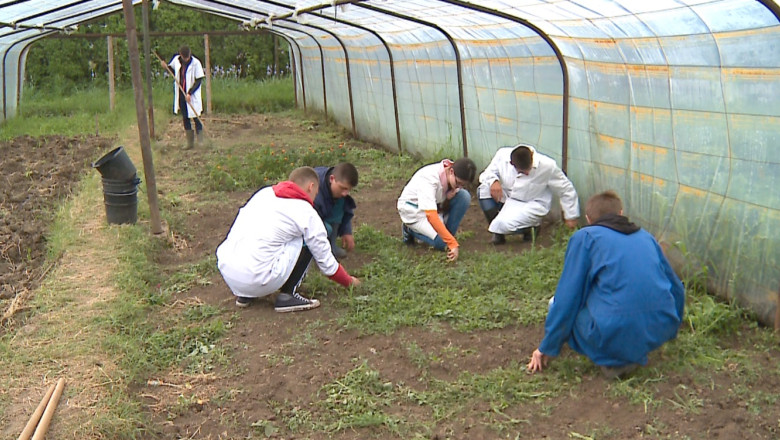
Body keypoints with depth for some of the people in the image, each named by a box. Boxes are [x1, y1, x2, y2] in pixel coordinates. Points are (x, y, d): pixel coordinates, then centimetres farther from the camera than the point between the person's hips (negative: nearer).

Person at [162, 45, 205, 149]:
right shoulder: (176, 60, 0)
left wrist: (190, 93, -19)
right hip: (181, 94, 5)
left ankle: (200, 141, 8)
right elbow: (173, 71, 19)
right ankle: (190, 142, 16)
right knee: (185, 118, 8)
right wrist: (166, 66, -2)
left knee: (196, 118, -1)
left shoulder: (195, 63, -13)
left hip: (192, 95, -4)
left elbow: (198, 81, -12)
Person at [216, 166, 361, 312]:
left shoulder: (264, 192, 18)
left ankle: (244, 295, 22)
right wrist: (349, 281, 31)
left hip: (225, 272, 6)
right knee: (306, 243, 9)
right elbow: (326, 261, 10)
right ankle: (287, 296, 5)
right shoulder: (307, 213, 3)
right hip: (256, 278, -6)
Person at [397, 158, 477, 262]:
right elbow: (431, 215, -44)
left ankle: (447, 235, -8)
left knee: (464, 196, -19)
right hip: (413, 209, -6)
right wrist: (452, 243, -47)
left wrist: (449, 199, -25)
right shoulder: (429, 178, -36)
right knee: (442, 242, -25)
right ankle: (410, 230, 2)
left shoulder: (458, 177, -15)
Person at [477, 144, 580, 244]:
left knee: (503, 224, -31)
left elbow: (566, 190, -9)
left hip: (531, 205, -5)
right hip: (506, 198, 5)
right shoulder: (502, 155, -16)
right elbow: (487, 173, -4)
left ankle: (529, 228, 4)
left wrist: (571, 217, -2)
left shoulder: (548, 166, -21)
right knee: (484, 189, -22)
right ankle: (497, 231, -7)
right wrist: (493, 181, -29)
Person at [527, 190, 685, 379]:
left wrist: (547, 348, 12)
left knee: (557, 305, 16)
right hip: (660, 333, 6)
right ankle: (634, 354, 11)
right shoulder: (646, 237, 21)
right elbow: (676, 289, 27)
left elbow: (567, 299, 4)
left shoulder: (584, 238, 7)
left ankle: (614, 361, 0)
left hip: (614, 337, -6)